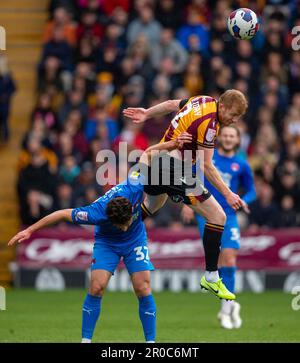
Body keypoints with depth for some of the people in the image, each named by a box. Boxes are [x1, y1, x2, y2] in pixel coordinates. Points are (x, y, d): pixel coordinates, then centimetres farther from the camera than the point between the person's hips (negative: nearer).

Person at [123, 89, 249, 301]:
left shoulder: (205, 101, 3)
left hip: (155, 162, 10)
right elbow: (206, 166, -22)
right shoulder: (208, 124, -22)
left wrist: (147, 114, 31)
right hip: (173, 169, -10)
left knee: (152, 206, 38)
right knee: (217, 217, -10)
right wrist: (227, 194, -24)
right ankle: (211, 277, -5)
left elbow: (172, 104, 18)